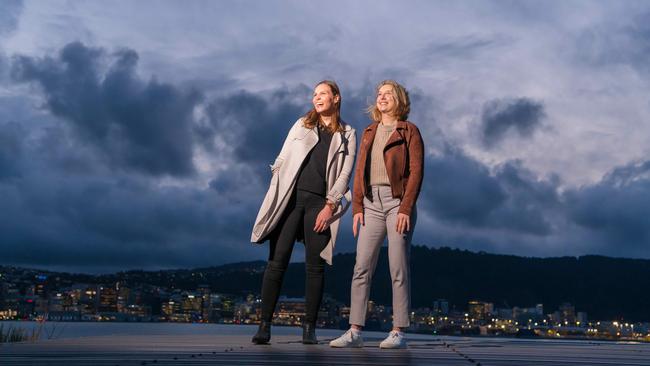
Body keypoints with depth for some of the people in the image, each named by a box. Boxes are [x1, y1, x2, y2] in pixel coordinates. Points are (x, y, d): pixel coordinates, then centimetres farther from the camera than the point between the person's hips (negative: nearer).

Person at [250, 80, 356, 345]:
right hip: (291, 197, 1)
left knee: (314, 266, -2)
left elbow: (345, 174, 3)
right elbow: (282, 160, 14)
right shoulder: (301, 125, 17)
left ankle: (309, 328, 3)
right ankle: (264, 325, -3)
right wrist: (276, 194, 4)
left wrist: (329, 205, -7)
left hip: (320, 202, -1)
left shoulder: (347, 135, 11)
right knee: (277, 262, -6)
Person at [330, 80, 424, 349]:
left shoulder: (409, 131, 4)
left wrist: (405, 208, -14)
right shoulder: (369, 133, 19)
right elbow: (360, 172, 14)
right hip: (371, 202, 5)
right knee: (362, 267, -3)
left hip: (398, 200, -4)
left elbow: (416, 171, -5)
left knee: (398, 269, -4)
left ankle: (398, 332, 2)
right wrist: (357, 207, 3)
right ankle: (355, 331, -1)